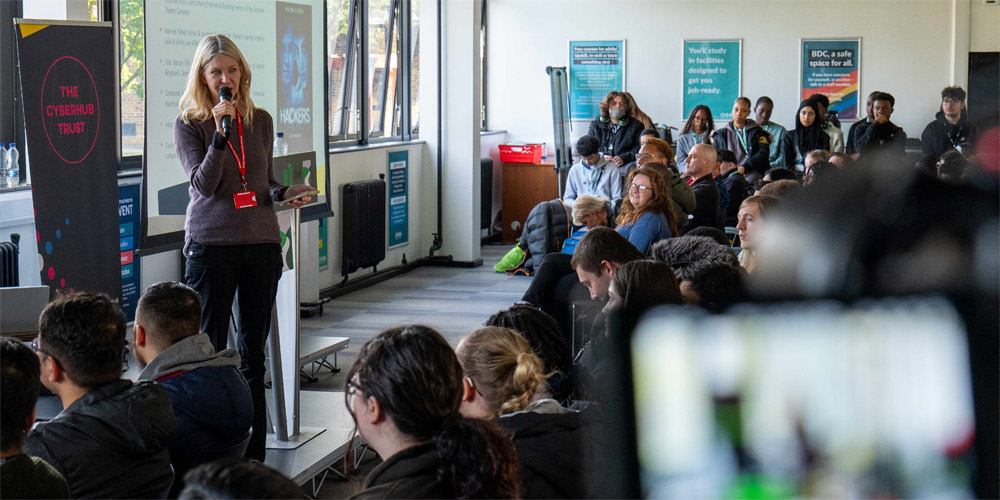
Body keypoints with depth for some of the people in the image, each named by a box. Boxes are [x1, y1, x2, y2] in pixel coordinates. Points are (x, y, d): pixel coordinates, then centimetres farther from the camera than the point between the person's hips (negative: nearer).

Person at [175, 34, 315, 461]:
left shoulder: (261, 121, 9)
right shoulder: (188, 125, -3)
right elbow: (204, 185, -14)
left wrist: (284, 193, -2)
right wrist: (221, 133, -23)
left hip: (262, 241, 4)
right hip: (210, 244, -4)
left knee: (254, 350, 9)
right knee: (210, 348, -1)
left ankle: (254, 450, 16)